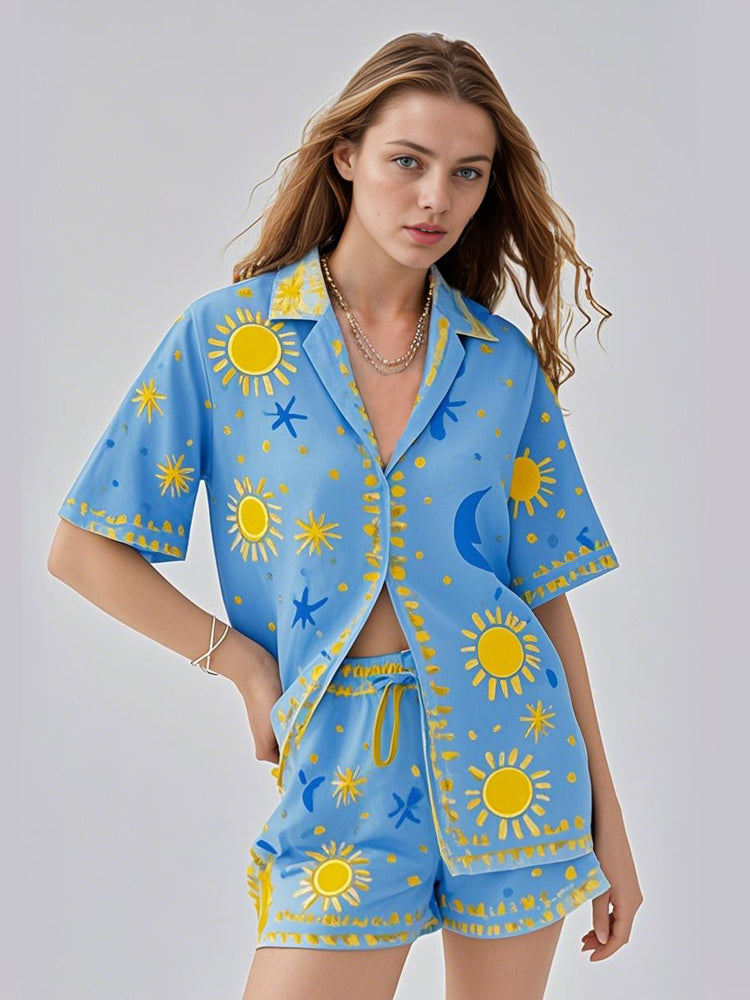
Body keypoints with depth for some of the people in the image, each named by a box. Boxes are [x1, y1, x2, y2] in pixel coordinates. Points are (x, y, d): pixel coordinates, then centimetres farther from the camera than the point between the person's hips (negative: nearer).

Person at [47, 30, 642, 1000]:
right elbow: (82, 549, 0)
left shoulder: (504, 360, 3)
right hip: (344, 767, -2)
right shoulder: (226, 336, -3)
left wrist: (606, 820, 5)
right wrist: (244, 661, -6)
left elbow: (547, 591, 5)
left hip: (511, 750, 2)